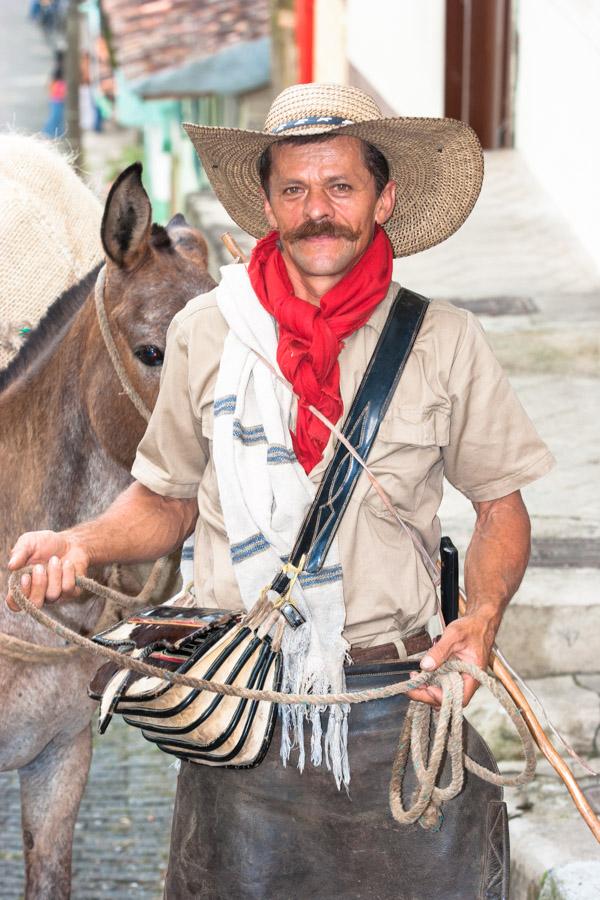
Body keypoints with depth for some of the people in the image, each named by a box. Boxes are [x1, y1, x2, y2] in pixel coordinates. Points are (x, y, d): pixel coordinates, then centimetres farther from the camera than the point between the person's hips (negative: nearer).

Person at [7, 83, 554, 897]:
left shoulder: (444, 341, 1)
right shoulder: (205, 331, 4)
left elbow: (501, 505, 10)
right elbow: (166, 501, 13)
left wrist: (482, 617, -8)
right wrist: (81, 545, -6)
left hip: (401, 702, 0)